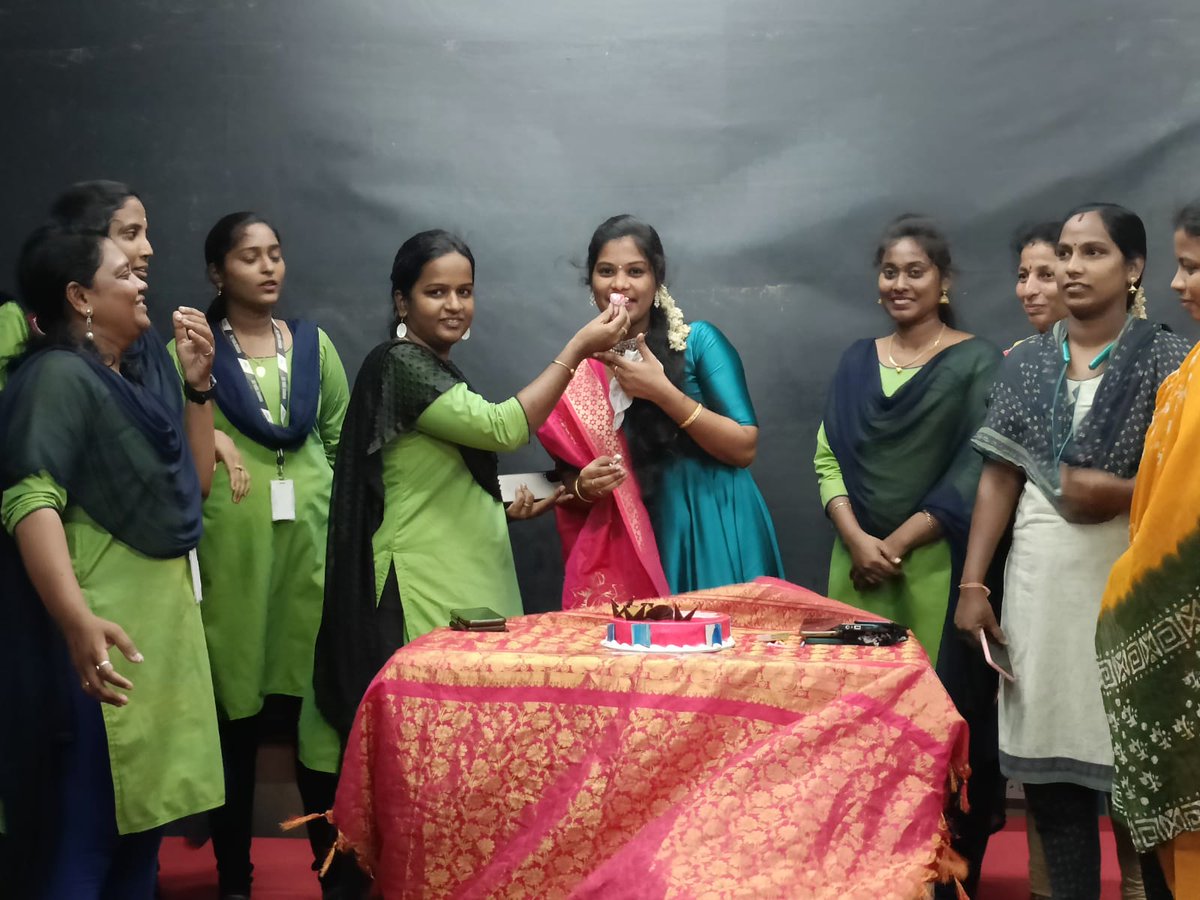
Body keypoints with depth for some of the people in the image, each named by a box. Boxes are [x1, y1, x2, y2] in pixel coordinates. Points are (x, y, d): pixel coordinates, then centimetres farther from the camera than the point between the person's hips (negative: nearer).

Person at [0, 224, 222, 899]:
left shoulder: (145, 374, 14)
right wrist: (77, 620, -40)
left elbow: (194, 483, 19)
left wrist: (198, 385, 8)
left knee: (144, 810, 15)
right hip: (105, 627, -9)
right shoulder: (58, 376, -12)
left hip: (165, 613, 9)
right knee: (86, 826, -7)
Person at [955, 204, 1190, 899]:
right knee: (1049, 762, 5)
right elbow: (1000, 477, 8)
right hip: (1039, 582, 4)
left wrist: (1122, 494, -17)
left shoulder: (1166, 360, 0)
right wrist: (973, 585, 2)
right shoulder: (1027, 363, 11)